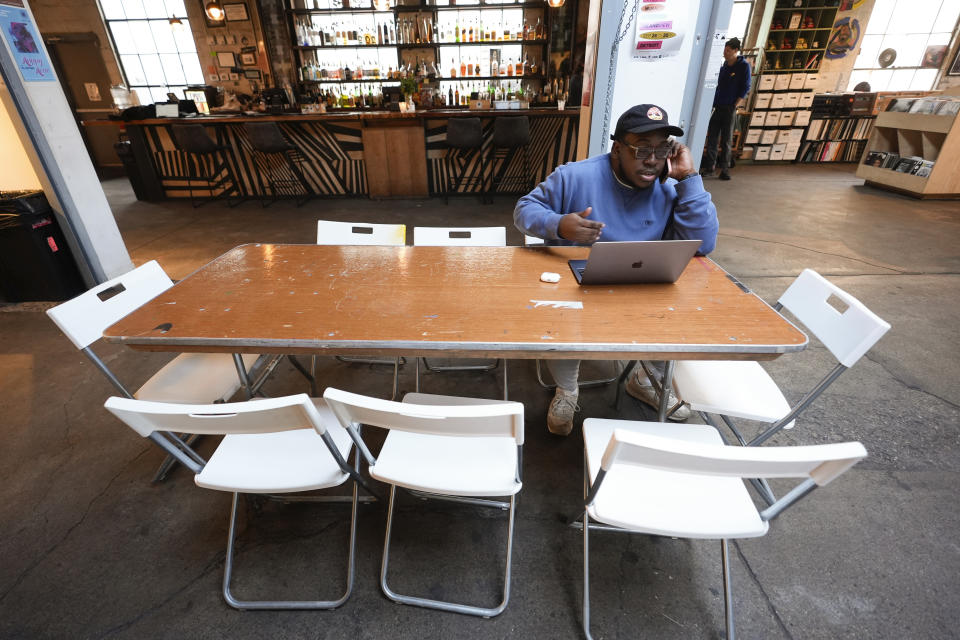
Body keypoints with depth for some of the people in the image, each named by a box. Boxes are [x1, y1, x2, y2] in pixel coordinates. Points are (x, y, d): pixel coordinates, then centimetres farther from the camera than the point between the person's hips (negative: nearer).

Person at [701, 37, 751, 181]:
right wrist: (713, 103, 7)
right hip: (716, 107, 5)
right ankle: (710, 166, 9)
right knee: (711, 137, 2)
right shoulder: (723, 65, 12)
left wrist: (735, 106, -12)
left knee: (726, 139, -2)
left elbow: (745, 88, -4)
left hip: (730, 108, -5)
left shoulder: (744, 66, -2)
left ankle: (725, 169, 4)